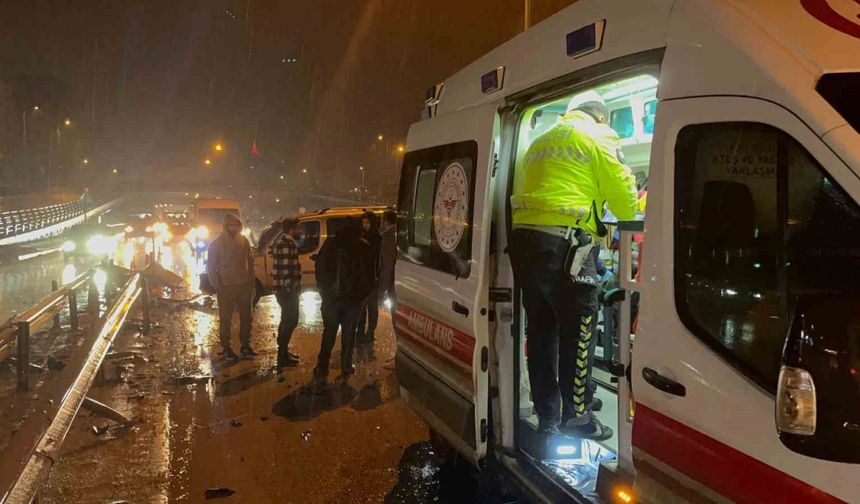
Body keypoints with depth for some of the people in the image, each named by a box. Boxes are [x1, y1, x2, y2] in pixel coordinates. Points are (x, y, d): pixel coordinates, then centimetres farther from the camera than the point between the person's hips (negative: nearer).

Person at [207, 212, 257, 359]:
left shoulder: (244, 241, 3)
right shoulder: (217, 244, -7)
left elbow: (250, 261, 9)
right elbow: (211, 267, -5)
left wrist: (252, 283, 5)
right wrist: (217, 287, -11)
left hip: (245, 285, 4)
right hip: (226, 287, -4)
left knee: (246, 317, 11)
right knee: (226, 319, 5)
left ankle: (245, 346, 22)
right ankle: (226, 347, 14)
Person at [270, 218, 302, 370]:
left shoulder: (283, 242, 15)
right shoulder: (286, 244, -18)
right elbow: (286, 269, -23)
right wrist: (292, 288, -20)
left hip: (284, 288, 11)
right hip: (287, 288, -11)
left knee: (287, 319, 19)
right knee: (291, 320, -7)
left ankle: (283, 351, 30)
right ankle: (283, 356, -4)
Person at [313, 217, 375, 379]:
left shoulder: (330, 243, -1)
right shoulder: (364, 247, -2)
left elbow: (320, 267, 0)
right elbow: (368, 273, 0)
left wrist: (323, 288, 8)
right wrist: (364, 292, 10)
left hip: (331, 296, 1)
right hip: (354, 297, -1)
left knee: (329, 331, 10)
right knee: (348, 332, 8)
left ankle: (322, 367, 11)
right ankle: (346, 367, 11)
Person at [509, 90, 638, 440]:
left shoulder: (540, 142, 27)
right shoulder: (598, 136, 5)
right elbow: (621, 191, 1)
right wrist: (629, 218, 23)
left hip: (523, 239, 8)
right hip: (563, 243, -7)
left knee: (541, 330, 13)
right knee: (577, 333, 2)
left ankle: (547, 419, 20)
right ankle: (577, 418, 9)